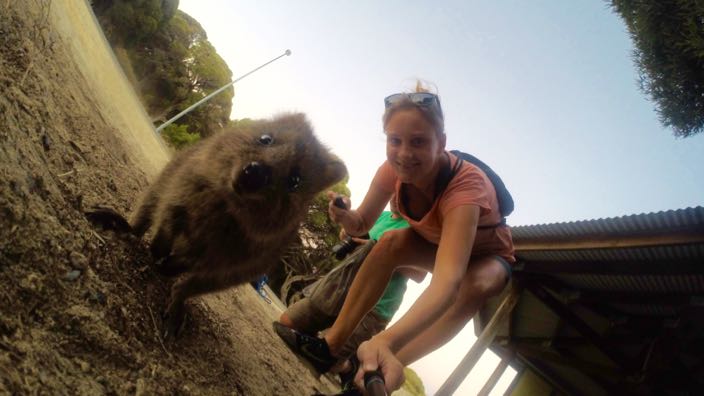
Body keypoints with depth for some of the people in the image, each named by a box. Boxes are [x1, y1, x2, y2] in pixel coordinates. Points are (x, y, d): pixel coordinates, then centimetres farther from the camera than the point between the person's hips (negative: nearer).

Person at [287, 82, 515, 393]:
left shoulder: (466, 184, -41)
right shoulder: (394, 169, -24)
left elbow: (448, 280, -54)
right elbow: (362, 224, -13)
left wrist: (386, 341, -71)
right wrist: (345, 216, -39)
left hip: (486, 254, -4)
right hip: (434, 241, 4)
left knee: (475, 286, -35)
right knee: (390, 243, -23)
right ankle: (332, 343, -15)